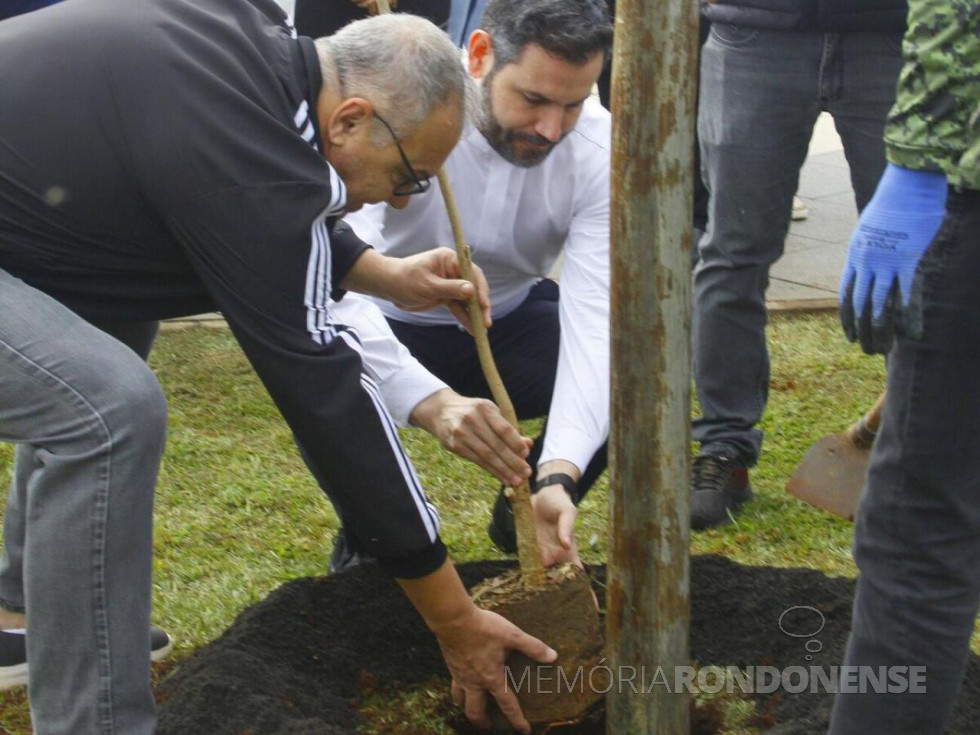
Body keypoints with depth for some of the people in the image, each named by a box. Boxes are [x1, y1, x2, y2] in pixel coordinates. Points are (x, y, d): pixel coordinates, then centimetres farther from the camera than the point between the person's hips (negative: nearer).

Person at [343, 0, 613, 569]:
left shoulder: (600, 150, -24)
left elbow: (594, 318, -29)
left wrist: (559, 475, -44)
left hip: (511, 318, 2)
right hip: (391, 324, -2)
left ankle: (529, 517, 5)